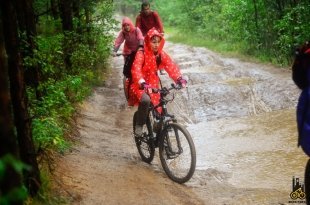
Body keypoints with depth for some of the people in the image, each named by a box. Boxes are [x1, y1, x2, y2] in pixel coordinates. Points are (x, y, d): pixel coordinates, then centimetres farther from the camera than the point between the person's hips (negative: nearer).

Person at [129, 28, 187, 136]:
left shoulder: (161, 54, -4)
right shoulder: (141, 54, -18)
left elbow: (171, 66, -17)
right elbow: (136, 70, -33)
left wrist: (179, 78, -36)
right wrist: (142, 83, -51)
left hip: (153, 85, 5)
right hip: (140, 86, -5)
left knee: (158, 109, 1)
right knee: (145, 100, -34)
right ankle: (139, 125, -14)